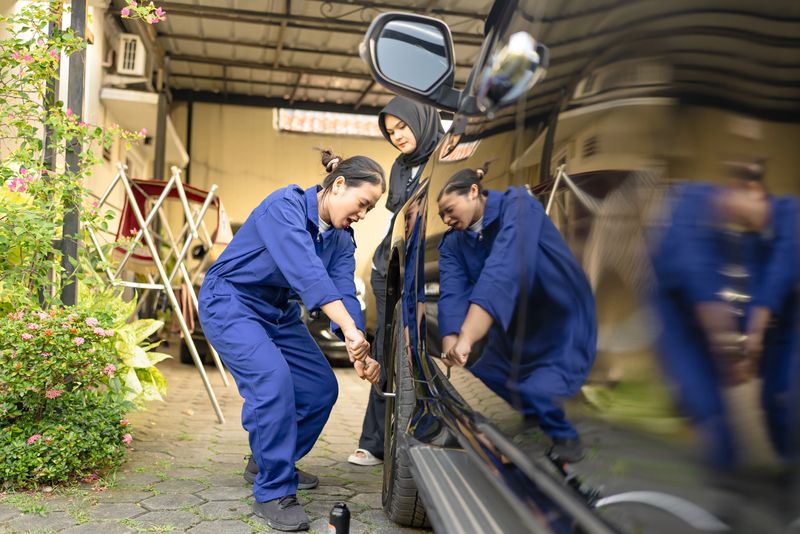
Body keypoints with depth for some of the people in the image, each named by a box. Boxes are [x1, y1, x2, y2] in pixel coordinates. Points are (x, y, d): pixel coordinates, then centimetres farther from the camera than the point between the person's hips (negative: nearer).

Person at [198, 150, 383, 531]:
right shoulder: (286, 206, -25)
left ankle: (270, 462, 26)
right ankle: (274, 493, -16)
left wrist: (358, 351, -28)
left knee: (321, 388, 4)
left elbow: (345, 294, -12)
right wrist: (349, 328, -48)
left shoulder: (341, 240, -1)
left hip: (278, 312, 8)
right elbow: (306, 270, -40)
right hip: (230, 302, -8)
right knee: (273, 379, -27)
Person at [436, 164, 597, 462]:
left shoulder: (516, 206, -22)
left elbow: (503, 273, -38)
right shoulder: (453, 244, -2)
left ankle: (566, 441, 9)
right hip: (512, 334, 7)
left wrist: (466, 339, -48)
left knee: (533, 395, -22)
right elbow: (451, 294, -20)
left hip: (562, 327, -7)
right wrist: (450, 345, -41)